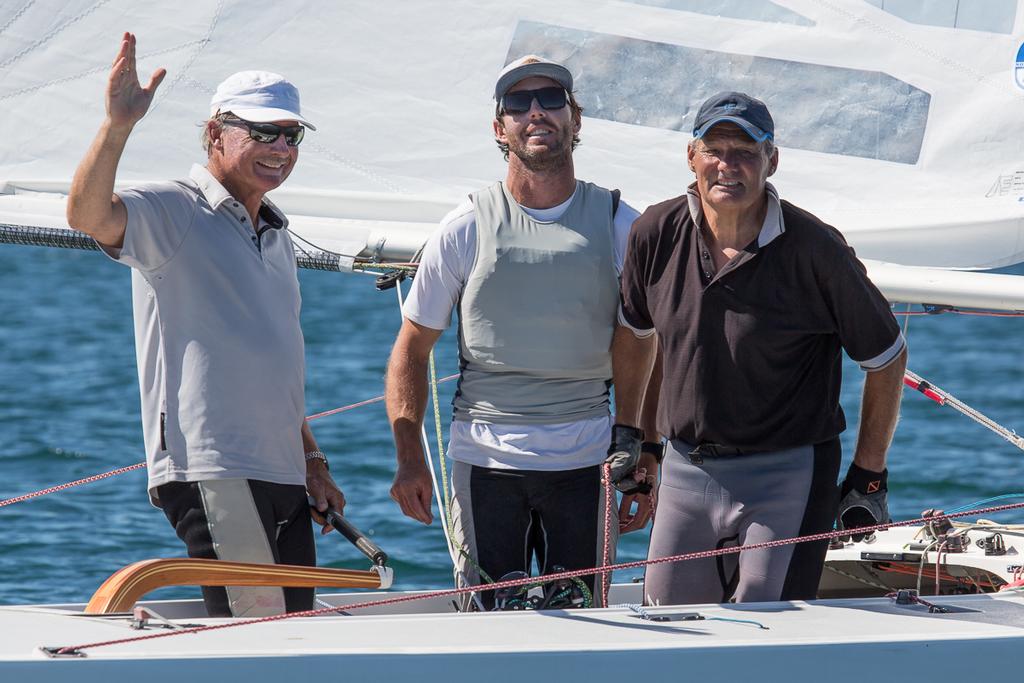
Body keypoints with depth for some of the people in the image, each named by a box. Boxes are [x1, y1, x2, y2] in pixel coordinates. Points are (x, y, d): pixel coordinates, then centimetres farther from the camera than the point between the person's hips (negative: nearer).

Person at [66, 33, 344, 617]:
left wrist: (313, 462, 24)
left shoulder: (276, 237, 23)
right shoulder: (174, 212, -3)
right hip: (211, 473, -9)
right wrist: (118, 125, -39)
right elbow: (88, 214, -25)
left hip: (281, 477, 9)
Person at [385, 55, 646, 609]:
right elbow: (413, 347, 5)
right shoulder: (467, 227, 1)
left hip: (584, 460, 1)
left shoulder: (618, 226, 4)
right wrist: (409, 457, -5)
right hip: (485, 458, -1)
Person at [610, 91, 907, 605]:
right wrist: (625, 432, 21)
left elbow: (886, 358, -1)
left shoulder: (814, 249, -12)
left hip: (787, 472, -5)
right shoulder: (656, 233, 0)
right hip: (685, 471, 5)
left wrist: (868, 477, 0)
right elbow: (635, 331, 20)